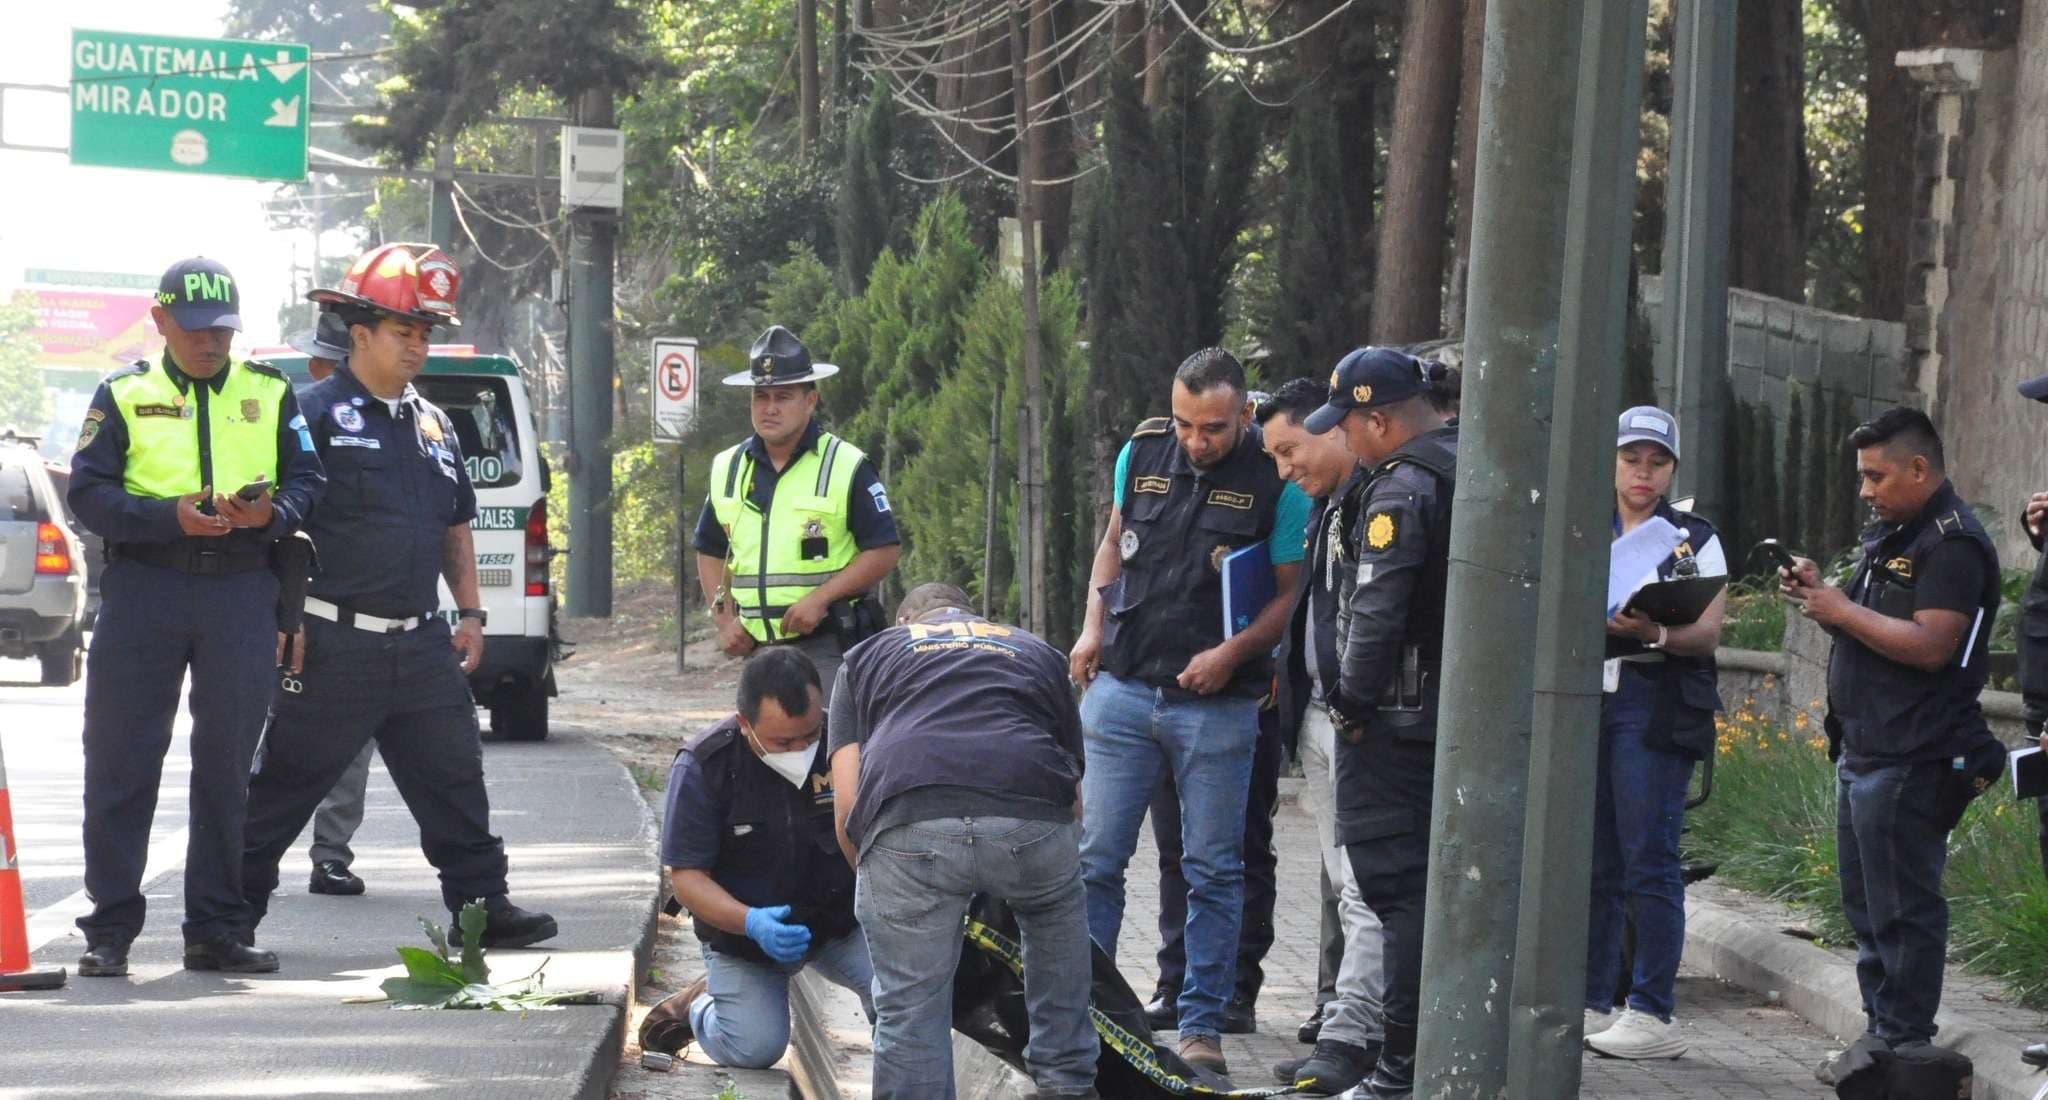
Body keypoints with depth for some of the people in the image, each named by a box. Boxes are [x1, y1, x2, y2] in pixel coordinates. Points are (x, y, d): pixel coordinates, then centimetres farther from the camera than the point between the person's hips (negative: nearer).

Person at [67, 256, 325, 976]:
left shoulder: (269, 394, 12)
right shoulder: (124, 395, 7)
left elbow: (308, 482, 9)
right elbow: (88, 493, -1)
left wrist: (273, 512, -14)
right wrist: (171, 516, -16)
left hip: (241, 595, 1)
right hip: (143, 588, -1)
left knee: (227, 765, 5)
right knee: (121, 761, -2)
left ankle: (214, 930, 12)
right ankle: (109, 930, 3)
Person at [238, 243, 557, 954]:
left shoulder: (433, 423, 16)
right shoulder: (316, 412, -7)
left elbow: (456, 528, 25)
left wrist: (469, 613, 17)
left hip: (421, 643, 7)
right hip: (335, 645, -7)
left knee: (455, 780, 7)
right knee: (286, 784, 0)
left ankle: (482, 908, 14)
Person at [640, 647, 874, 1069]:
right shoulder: (703, 765, -20)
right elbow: (687, 876, -17)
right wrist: (751, 922, -35)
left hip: (841, 919, 1)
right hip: (741, 928, -1)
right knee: (754, 1049, -17)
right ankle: (697, 1005, 18)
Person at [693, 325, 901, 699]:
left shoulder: (847, 467, -4)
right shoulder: (728, 469, 12)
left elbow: (884, 552, -6)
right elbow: (710, 552, 23)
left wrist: (819, 598, -16)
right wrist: (725, 620, 8)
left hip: (827, 647, -6)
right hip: (757, 648, 6)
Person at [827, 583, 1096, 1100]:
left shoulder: (867, 655, 32)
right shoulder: (1038, 652, 38)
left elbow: (846, 804, 20)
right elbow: (1074, 799, 39)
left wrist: (873, 878, 38)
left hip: (906, 823, -2)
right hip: (1031, 816, 2)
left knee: (910, 1012, 10)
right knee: (1057, 925, 34)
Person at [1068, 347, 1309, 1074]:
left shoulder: (1275, 479, -9)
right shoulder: (1143, 451, 3)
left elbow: (1293, 591, -4)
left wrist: (1234, 652, -18)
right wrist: (1094, 626, 5)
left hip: (1219, 706, -3)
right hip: (1123, 687, 3)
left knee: (1213, 870, 4)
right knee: (1096, 857, 4)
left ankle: (1201, 1026, 12)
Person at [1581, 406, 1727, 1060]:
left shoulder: (1694, 540, 6)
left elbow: (1709, 634, -2)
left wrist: (1656, 632, -21)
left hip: (1655, 705, -4)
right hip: (1584, 694, 4)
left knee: (1648, 859, -9)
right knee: (1591, 859, 4)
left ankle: (1651, 1014, -9)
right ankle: (1590, 1003, 12)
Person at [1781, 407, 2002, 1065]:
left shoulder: (1953, 544, -14)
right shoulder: (1888, 535, 19)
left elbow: (1930, 645, -24)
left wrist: (1842, 611, -17)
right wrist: (1819, 595, 7)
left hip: (1911, 761, -11)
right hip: (1863, 750, 11)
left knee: (1901, 906, -6)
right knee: (1865, 903, 15)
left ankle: (1903, 1039, -2)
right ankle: (1881, 1030, 22)